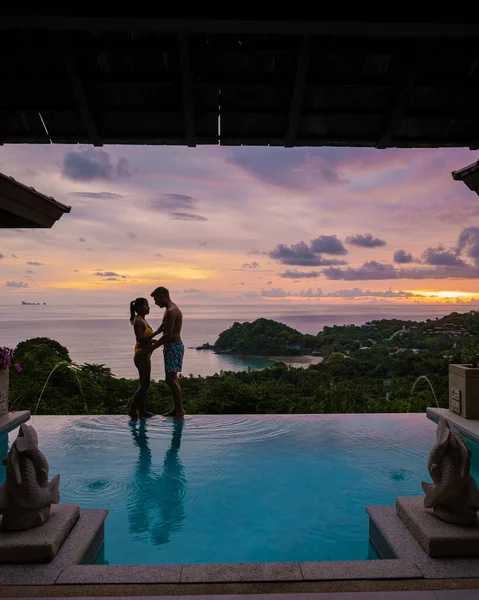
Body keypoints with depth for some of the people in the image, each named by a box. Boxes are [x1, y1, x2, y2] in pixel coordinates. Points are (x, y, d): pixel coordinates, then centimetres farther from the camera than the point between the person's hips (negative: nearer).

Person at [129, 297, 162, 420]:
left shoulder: (142, 320, 14)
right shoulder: (138, 321, -15)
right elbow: (140, 339, -24)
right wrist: (156, 332, -25)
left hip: (145, 355, 10)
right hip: (141, 355, -10)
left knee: (145, 384, 13)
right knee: (144, 385, -6)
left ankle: (142, 410, 20)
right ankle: (133, 410, 2)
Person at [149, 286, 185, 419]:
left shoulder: (171, 311, -18)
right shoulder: (172, 309, 15)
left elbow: (168, 335, -22)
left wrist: (152, 348, -17)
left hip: (173, 347, -11)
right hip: (174, 346, 11)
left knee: (171, 379, -9)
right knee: (172, 378, 14)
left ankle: (180, 410, -3)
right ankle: (177, 408, 21)